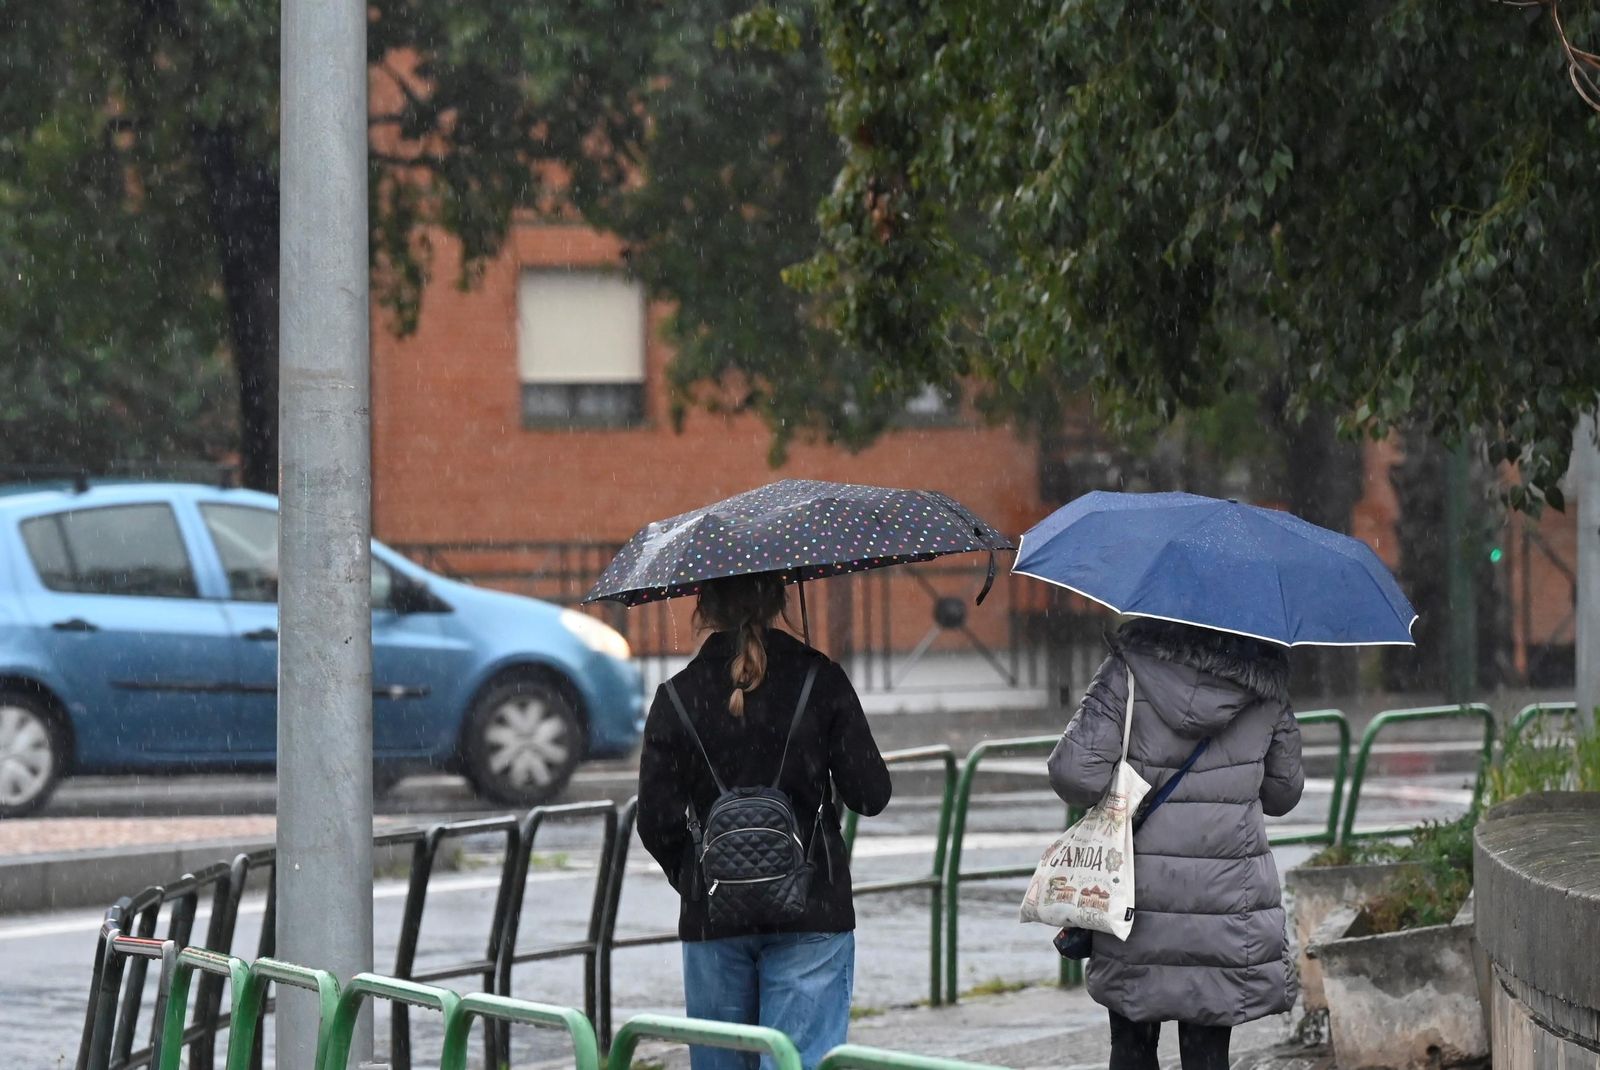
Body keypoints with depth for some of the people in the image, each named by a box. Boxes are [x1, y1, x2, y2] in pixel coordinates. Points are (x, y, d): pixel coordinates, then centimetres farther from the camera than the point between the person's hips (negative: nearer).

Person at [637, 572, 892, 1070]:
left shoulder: (678, 697, -3)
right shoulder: (821, 681, -6)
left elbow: (656, 822, -3)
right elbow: (870, 795, -4)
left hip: (713, 918, 1)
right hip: (811, 916, -1)